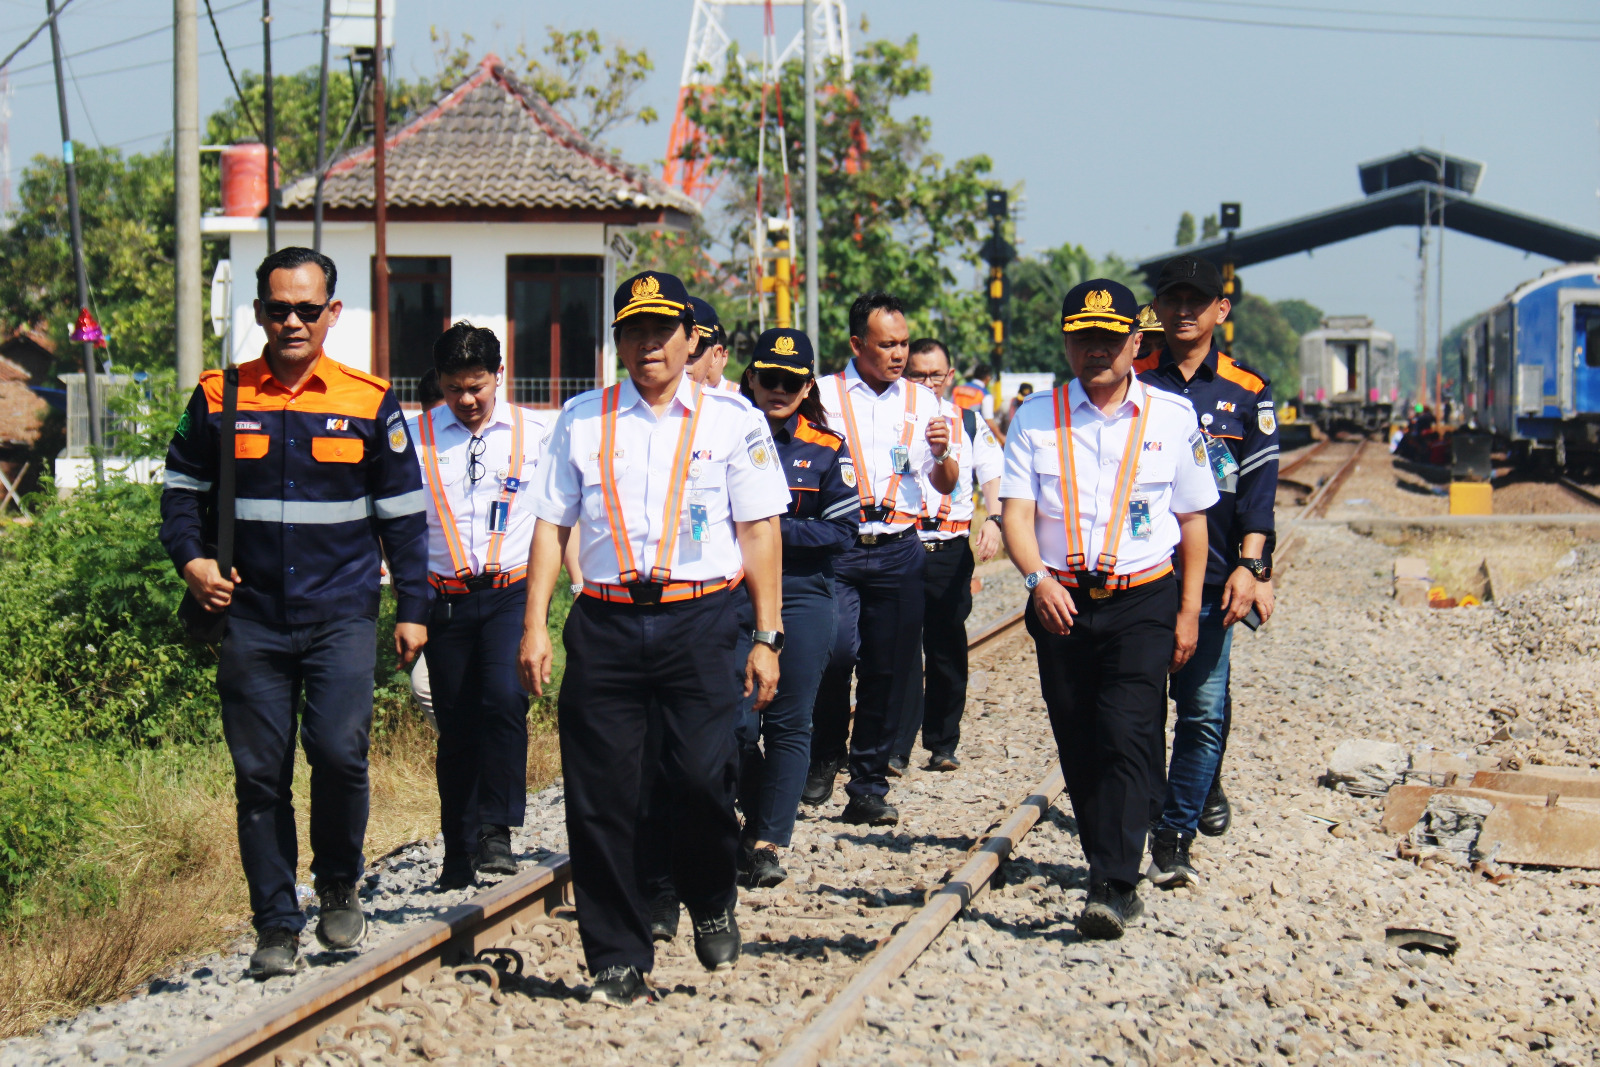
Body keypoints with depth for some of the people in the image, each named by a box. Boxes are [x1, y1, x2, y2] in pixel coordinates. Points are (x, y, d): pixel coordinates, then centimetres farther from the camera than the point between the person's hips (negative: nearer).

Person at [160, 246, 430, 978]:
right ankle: (276, 925, 14)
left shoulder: (369, 402, 3)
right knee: (259, 773, 2)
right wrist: (190, 560, -4)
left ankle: (339, 888, 11)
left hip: (342, 615, -1)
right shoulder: (218, 398, 5)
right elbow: (183, 490, 14)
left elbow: (403, 513, 9)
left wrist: (412, 608, 6)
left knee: (339, 751, -15)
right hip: (251, 617, 1)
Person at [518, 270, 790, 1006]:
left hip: (700, 620, -2)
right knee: (601, 792, 0)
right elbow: (551, 526, 13)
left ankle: (711, 904, 19)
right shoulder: (581, 420, 12)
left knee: (703, 776, -13)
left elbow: (760, 532, 7)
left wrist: (767, 637, 1)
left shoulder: (731, 420, 8)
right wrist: (535, 627, 4)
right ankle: (617, 959, 12)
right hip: (606, 621, 2)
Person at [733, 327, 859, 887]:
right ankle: (758, 828, 19)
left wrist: (776, 529, -11)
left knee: (788, 724, -1)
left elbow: (842, 530, -1)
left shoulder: (826, 450, 6)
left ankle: (768, 842, 5)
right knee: (739, 723, -2)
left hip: (802, 597, 0)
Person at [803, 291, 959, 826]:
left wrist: (941, 455, -5)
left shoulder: (921, 401, 14)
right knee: (837, 651, -19)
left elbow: (945, 486, 16)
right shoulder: (825, 395, 5)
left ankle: (868, 790, 11)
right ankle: (824, 757, 6)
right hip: (837, 547, -3)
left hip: (899, 549, 3)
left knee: (889, 670, 1)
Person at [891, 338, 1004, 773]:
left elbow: (992, 473, 7)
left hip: (951, 552, 2)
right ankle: (895, 748, -5)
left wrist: (993, 518, -11)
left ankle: (943, 745, 19)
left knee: (948, 651, 8)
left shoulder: (969, 422, 12)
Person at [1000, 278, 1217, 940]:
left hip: (1143, 601, -2)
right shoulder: (1037, 418, 4)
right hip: (1061, 604, 2)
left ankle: (1112, 889, -17)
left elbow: (1193, 519, 10)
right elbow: (1016, 511, -3)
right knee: (1079, 750, 7)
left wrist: (1187, 613, 5)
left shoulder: (1171, 417, 5)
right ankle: (1113, 877, 22)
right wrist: (1038, 578, -22)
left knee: (1127, 740, -15)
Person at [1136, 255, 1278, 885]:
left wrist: (1250, 566, -8)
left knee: (1204, 707, -4)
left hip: (1213, 572, 0)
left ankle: (1173, 838, 2)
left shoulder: (1247, 393, 9)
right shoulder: (1134, 384, 8)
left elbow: (1259, 485, 4)